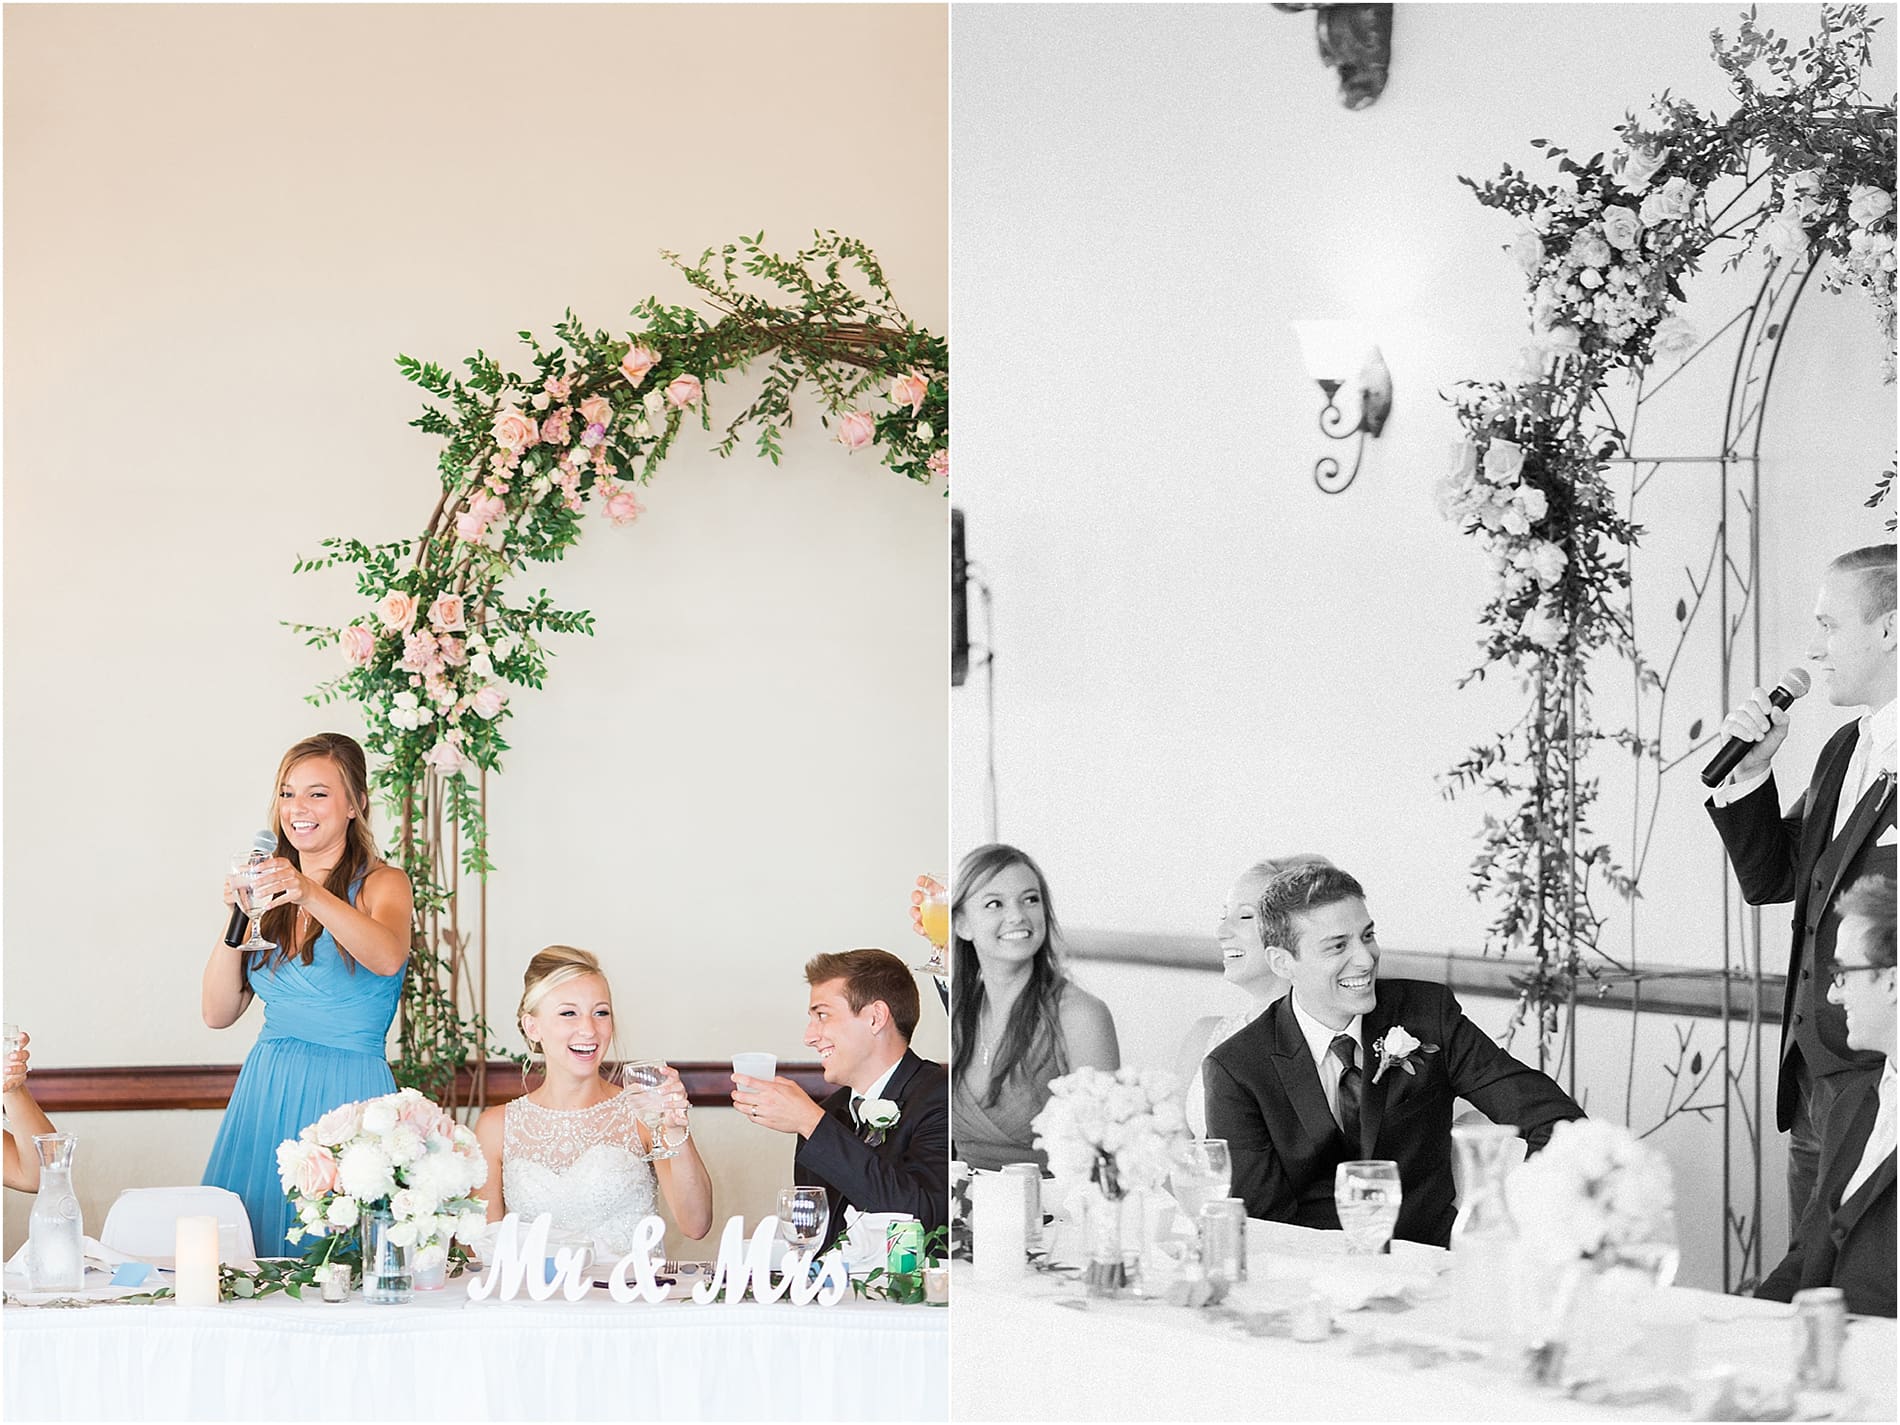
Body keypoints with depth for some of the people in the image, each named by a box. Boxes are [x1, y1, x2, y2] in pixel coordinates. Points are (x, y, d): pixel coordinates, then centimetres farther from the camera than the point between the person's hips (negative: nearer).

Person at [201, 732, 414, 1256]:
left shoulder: (380, 884, 0)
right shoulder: (270, 892, 14)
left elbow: (387, 958, -24)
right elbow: (219, 1012, 7)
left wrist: (311, 893, -36)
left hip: (346, 1091, -4)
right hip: (265, 1089, 5)